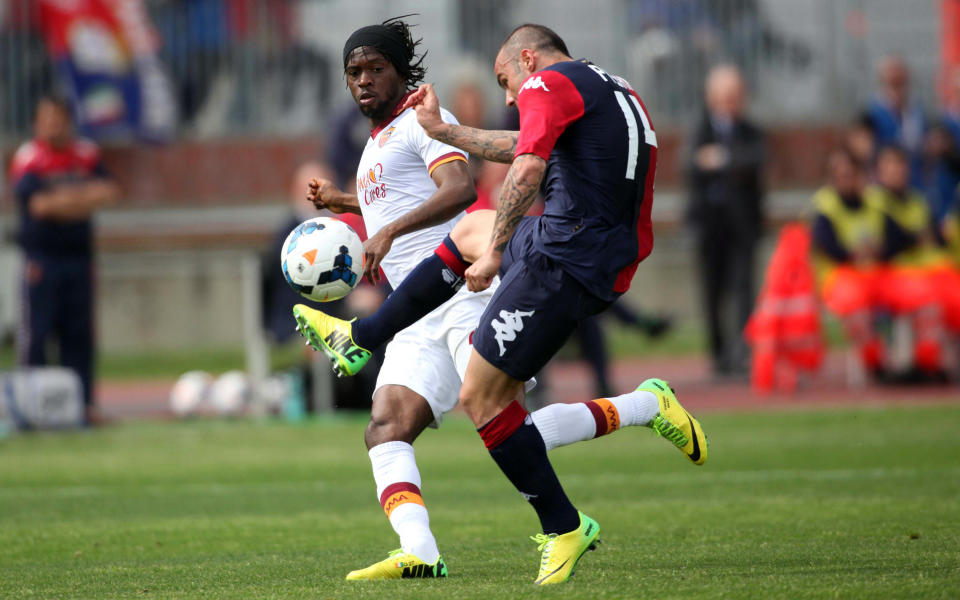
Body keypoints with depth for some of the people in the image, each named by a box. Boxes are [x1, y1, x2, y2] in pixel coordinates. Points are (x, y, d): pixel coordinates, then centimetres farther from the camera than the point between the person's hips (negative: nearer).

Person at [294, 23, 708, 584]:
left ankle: (563, 528, 1)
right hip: (616, 259, 10)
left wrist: (495, 252, -18)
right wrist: (442, 129, 40)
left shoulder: (548, 83, -5)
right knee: (469, 229, 31)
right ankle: (360, 338, 39)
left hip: (563, 262, -10)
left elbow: (528, 166, -21)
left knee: (482, 400, -3)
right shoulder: (618, 93, 23)